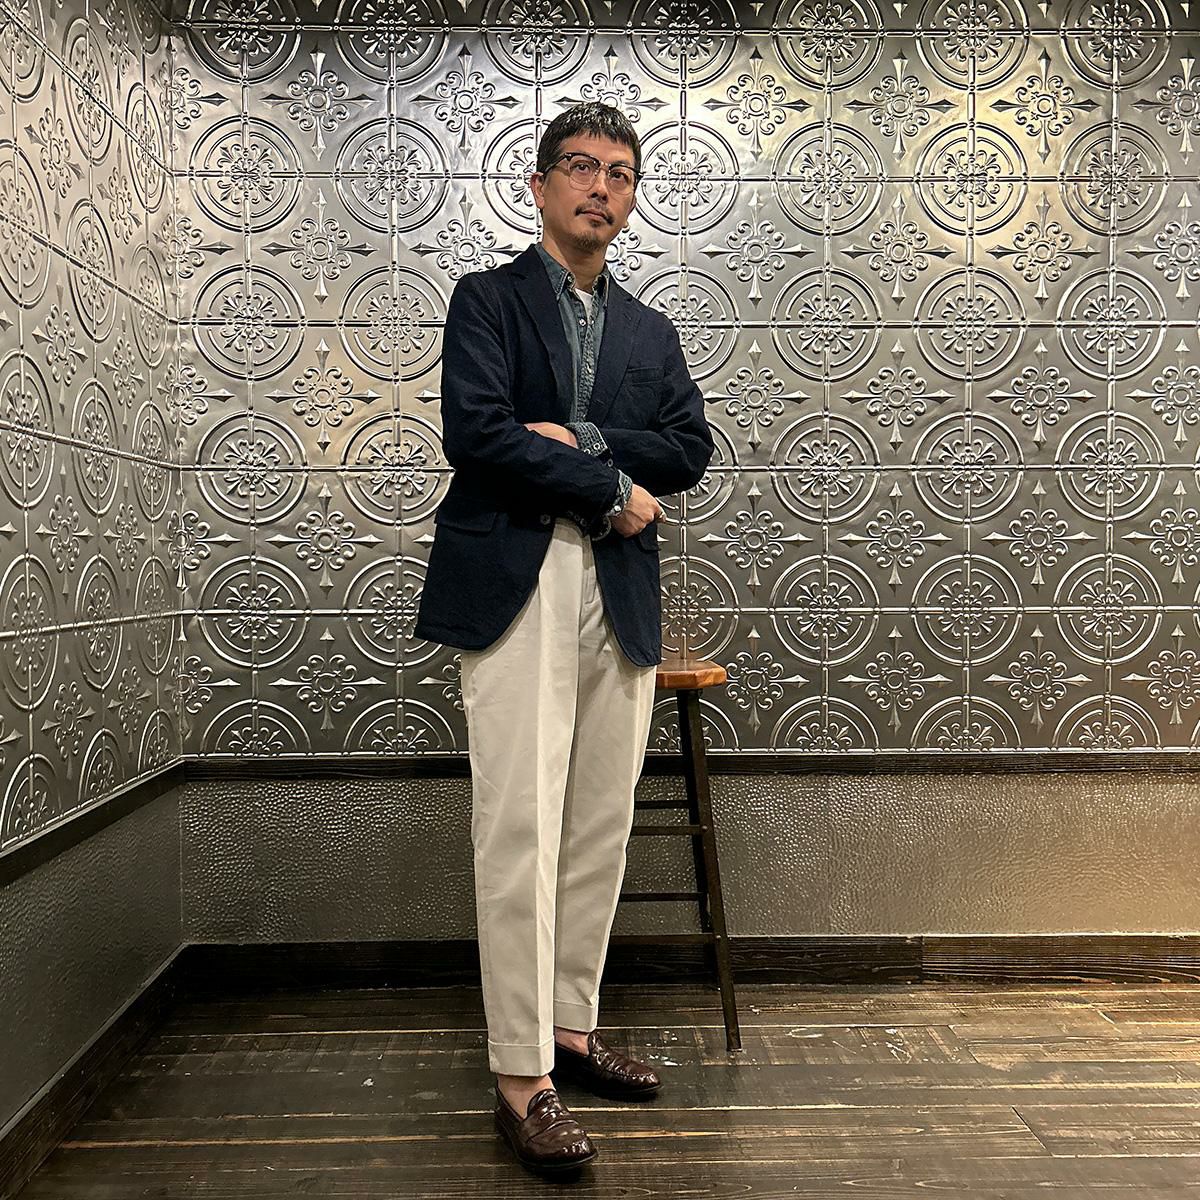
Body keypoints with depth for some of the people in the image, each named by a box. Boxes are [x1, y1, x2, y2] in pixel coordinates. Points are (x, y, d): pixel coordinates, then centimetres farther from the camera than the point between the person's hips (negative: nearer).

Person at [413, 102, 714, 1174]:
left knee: (601, 829, 9)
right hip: (517, 588, -5)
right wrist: (612, 488, -7)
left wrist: (578, 438, -8)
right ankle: (521, 1076, 1)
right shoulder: (488, 299, 7)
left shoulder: (651, 332, 21)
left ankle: (572, 1029, 24)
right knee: (521, 831, -8)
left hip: (621, 595, 5)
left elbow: (692, 448, 6)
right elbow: (475, 429, -10)